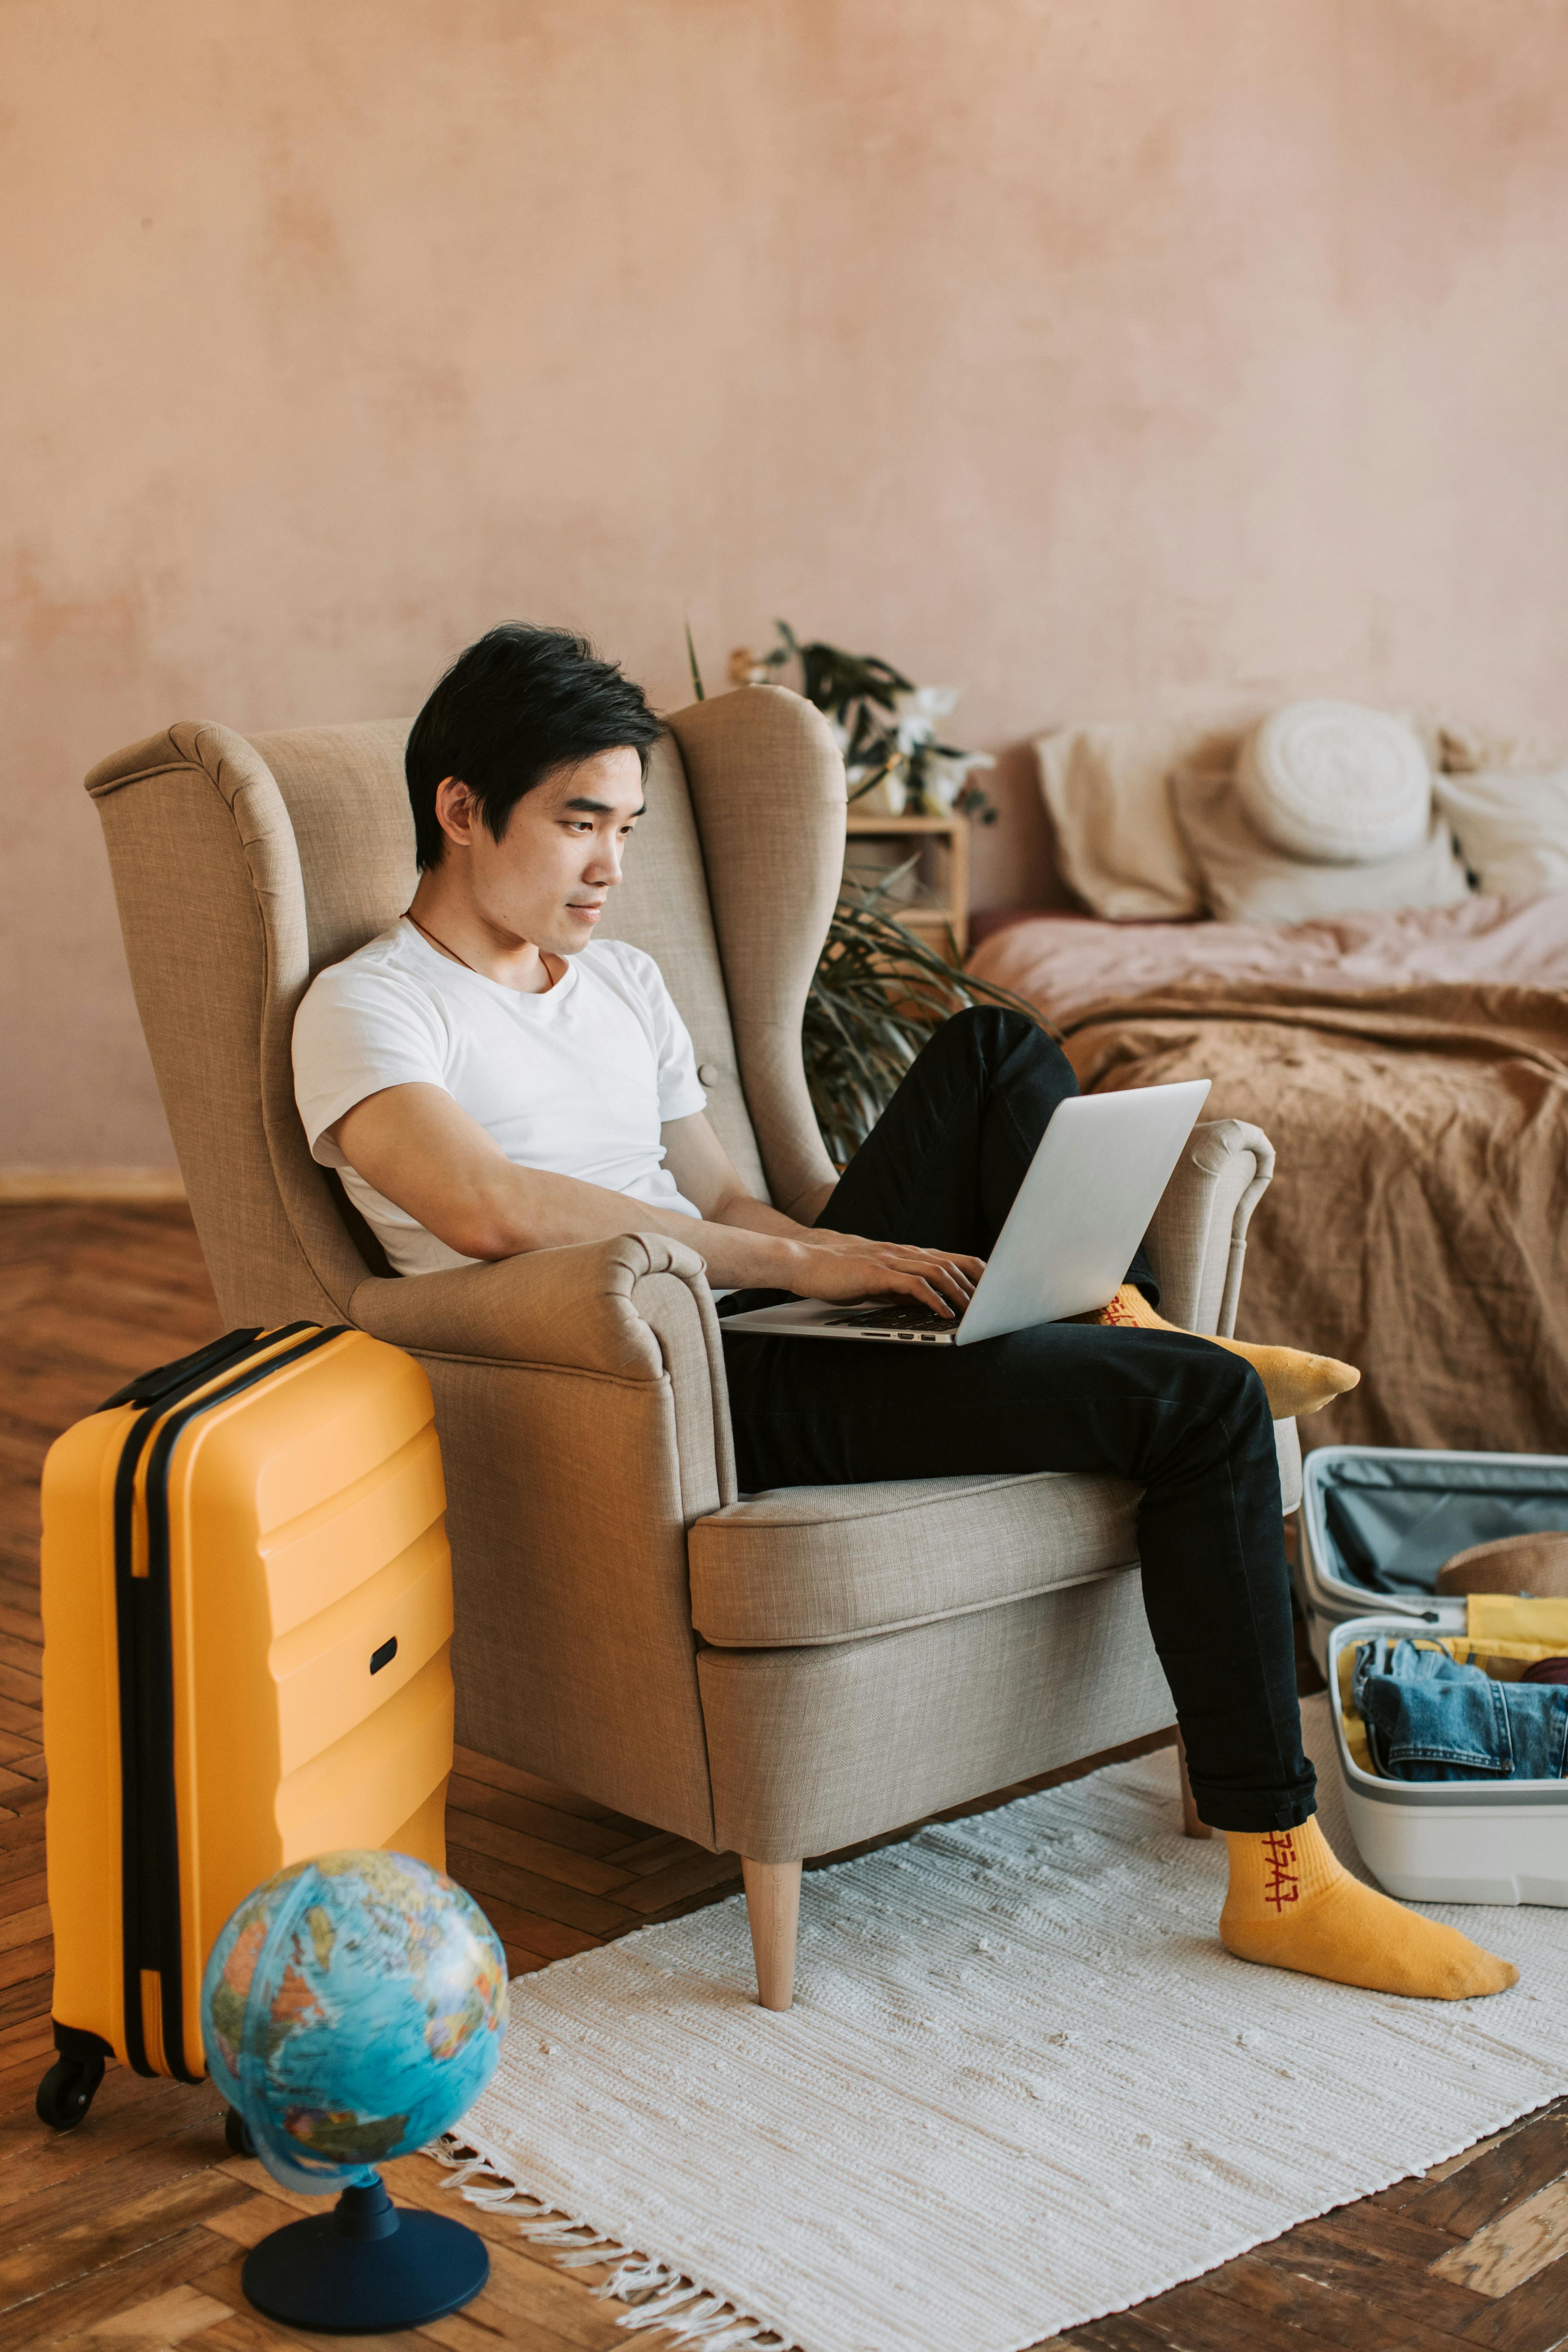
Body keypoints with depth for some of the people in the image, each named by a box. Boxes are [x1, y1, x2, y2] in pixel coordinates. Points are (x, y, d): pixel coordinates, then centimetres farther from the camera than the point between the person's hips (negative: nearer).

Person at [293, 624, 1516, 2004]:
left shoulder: (624, 984, 22)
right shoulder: (369, 1007, -5)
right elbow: (490, 1212, -22)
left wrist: (872, 1246, 0)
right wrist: (799, 1257, -21)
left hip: (771, 1324, 9)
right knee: (1206, 1407, -17)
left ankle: (1125, 1327, -1)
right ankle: (1280, 1877, -14)